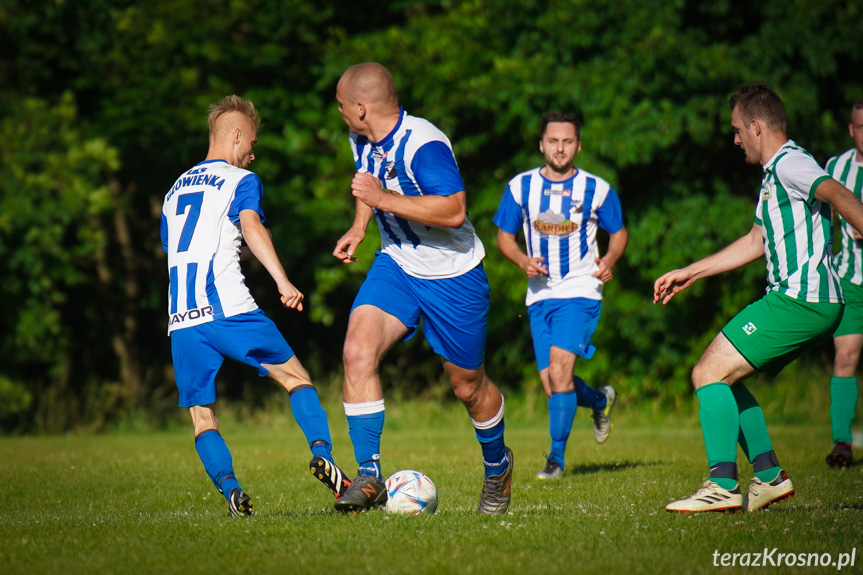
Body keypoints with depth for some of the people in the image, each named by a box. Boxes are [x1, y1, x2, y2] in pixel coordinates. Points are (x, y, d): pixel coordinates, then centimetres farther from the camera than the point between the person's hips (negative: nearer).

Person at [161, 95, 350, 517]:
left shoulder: (175, 191, 25)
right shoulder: (241, 180, 6)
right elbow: (251, 227, -13)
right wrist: (283, 281, -24)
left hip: (181, 322, 5)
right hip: (228, 307, -5)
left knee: (201, 415, 6)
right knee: (295, 377, 6)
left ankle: (229, 487, -15)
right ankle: (322, 453, -15)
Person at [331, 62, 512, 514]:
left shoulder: (424, 145, -26)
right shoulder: (362, 141, 0)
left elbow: (453, 211, -35)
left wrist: (383, 199, -34)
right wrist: (358, 228, 10)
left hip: (453, 276, -6)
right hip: (396, 265, 6)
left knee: (468, 387, 9)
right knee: (357, 351, -19)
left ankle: (498, 465, 40)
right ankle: (369, 477, -16)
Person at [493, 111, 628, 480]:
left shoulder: (596, 189, 0)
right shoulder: (520, 187, 4)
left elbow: (619, 232, 11)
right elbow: (504, 236, 12)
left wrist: (609, 260, -10)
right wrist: (522, 261, -9)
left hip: (580, 291, -3)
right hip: (540, 294, 3)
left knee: (559, 367, -21)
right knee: (552, 384, 2)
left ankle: (556, 458, -11)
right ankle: (601, 400, 37)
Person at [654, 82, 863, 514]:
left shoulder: (789, 163, -10)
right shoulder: (776, 173, 22)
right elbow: (756, 242, 32)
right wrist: (690, 273, 35)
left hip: (799, 300, -10)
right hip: (810, 302, 10)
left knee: (709, 373, -12)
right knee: (724, 377, 17)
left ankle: (723, 485, -15)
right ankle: (769, 475, 13)